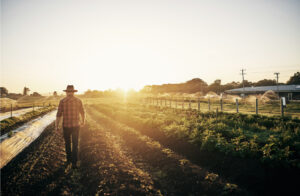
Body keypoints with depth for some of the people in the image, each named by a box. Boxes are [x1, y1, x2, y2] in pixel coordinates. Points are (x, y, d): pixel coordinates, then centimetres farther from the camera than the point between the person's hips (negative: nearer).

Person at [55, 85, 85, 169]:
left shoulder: (62, 101, -7)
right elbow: (82, 113, 7)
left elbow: (59, 114, -10)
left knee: (67, 143, 21)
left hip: (66, 126, 0)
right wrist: (83, 121, 25)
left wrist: (56, 126, -3)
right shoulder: (78, 100, -2)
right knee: (75, 145, 6)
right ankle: (74, 163, -2)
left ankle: (69, 160, 33)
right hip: (76, 125, 0)